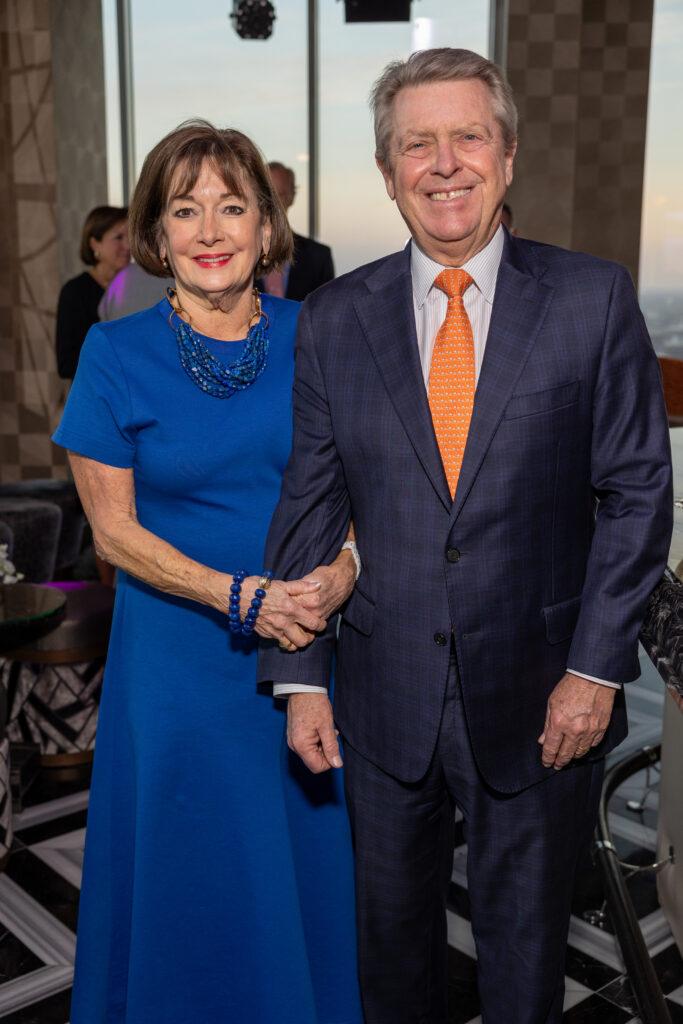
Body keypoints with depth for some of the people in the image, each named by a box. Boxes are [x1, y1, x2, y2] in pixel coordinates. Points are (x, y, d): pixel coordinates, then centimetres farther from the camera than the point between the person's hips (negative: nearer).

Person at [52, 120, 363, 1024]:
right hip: (181, 657, -2)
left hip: (314, 647, 3)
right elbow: (115, 529, -7)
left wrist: (343, 572, -15)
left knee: (310, 864, 16)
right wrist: (242, 596, -17)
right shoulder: (118, 354, -7)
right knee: (195, 877, 13)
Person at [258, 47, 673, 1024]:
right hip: (386, 701, 2)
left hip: (539, 701, -1)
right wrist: (299, 677, -1)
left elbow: (637, 490, -4)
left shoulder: (594, 299, -5)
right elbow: (307, 504, 2)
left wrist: (596, 666, -9)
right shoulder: (335, 319, -1)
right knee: (392, 932, 21)